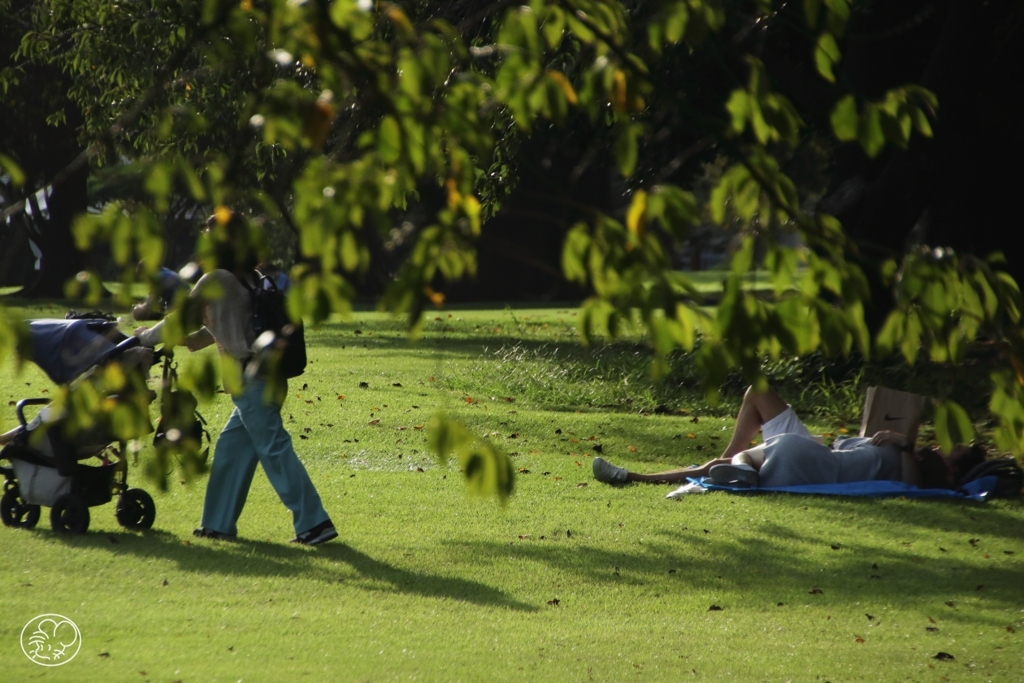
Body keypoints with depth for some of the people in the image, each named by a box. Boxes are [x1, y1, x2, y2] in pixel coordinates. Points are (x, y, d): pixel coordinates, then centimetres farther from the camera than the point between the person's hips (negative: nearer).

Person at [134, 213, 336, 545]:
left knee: (274, 450, -8)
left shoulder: (216, 280, -10)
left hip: (251, 380, -9)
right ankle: (219, 523, 20)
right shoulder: (246, 278, 17)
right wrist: (186, 341, 29)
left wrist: (146, 338, 13)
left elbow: (181, 319, -3)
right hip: (266, 374, 9)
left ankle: (314, 522, -10)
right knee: (231, 445, 15)